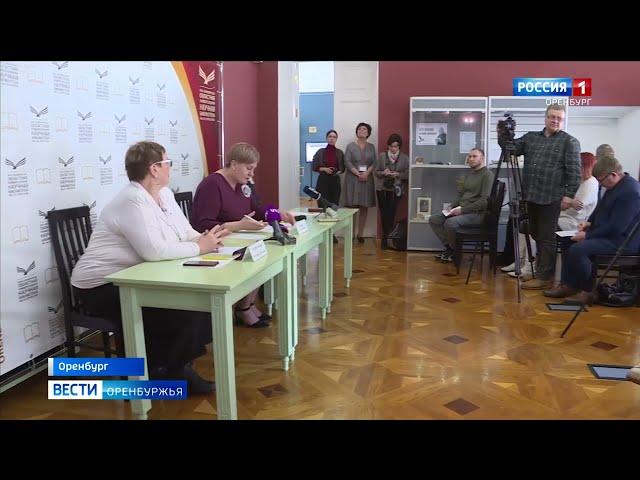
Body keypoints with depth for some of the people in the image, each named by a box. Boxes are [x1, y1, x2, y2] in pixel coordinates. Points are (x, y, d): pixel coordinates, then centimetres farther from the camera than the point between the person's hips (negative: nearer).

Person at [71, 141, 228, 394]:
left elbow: (186, 233, 5)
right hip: (104, 287, -9)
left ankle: (172, 364, 10)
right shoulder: (133, 202, -22)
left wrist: (205, 239, -17)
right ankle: (167, 372, 5)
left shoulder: (164, 194, 8)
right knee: (183, 310, -21)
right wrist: (199, 247, -23)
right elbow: (155, 250, -34)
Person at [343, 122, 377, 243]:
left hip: (367, 179, 3)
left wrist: (366, 173, -12)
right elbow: (347, 162, -5)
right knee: (352, 207, -7)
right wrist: (358, 174, -14)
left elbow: (374, 163, 5)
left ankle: (360, 234, 10)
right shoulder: (350, 146, 4)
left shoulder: (371, 147, 13)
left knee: (364, 208, 3)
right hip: (353, 178, -3)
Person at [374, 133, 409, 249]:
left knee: (391, 213, -9)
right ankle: (386, 237, 13)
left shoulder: (404, 158, 4)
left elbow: (407, 174, 1)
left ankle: (386, 237, 4)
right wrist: (383, 173, -13)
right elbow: (376, 172, 7)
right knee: (384, 213, 0)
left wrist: (398, 174, -17)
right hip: (382, 188, 2)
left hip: (396, 189, -1)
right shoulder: (382, 156, 7)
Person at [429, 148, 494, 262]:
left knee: (450, 223, -33)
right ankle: (449, 247, 6)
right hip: (462, 210, 9)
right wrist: (452, 208, 6)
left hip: (477, 213, -9)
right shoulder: (469, 175, 20)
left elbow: (485, 200, -18)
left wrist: (463, 210, -20)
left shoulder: (487, 175, -8)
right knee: (433, 219, -4)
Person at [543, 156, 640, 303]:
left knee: (578, 249, -25)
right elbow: (600, 209, 25)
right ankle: (567, 285, 11)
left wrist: (587, 235, -19)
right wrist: (589, 222, 7)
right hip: (610, 235, 11)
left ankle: (590, 291, -10)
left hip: (624, 241, -11)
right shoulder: (615, 186, 9)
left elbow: (615, 228, -26)